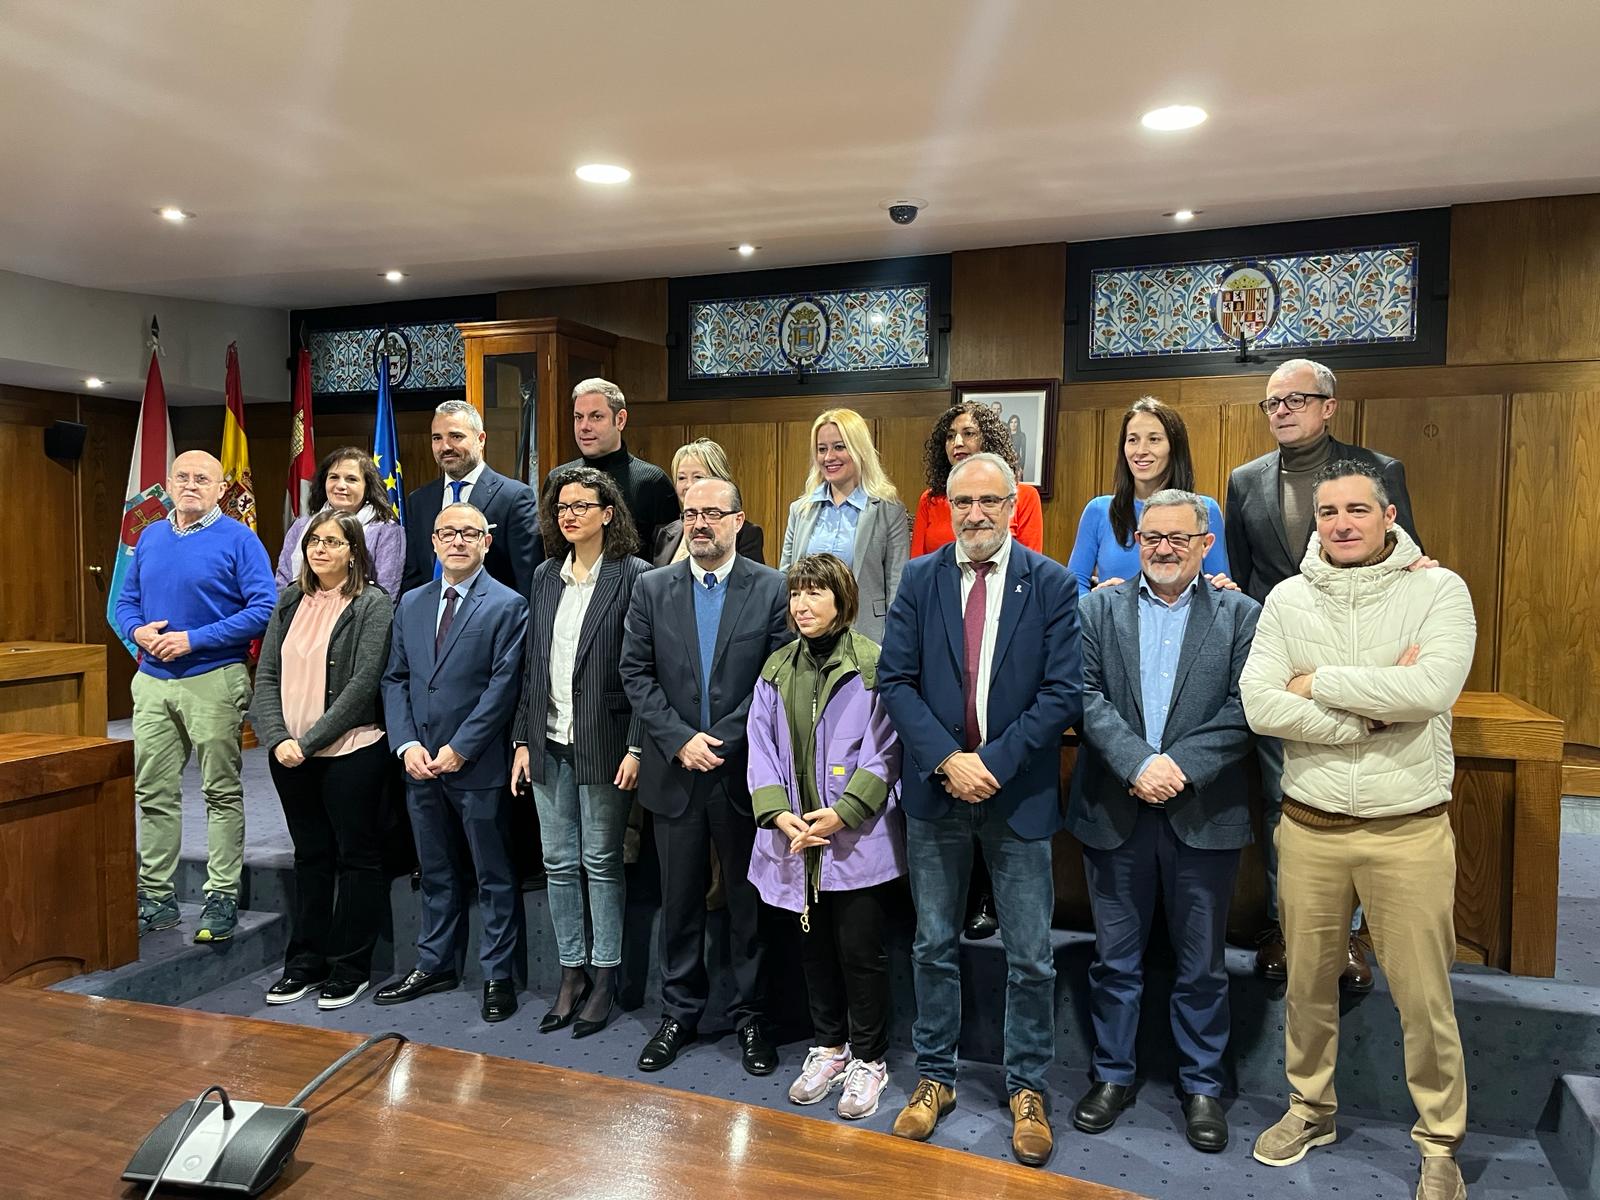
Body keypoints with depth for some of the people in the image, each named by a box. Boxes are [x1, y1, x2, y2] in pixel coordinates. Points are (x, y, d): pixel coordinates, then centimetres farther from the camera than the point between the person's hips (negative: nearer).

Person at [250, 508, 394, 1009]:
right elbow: (267, 674, 5)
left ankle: (351, 968, 18)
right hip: (289, 754, 5)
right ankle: (305, 962, 27)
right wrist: (278, 738, -8)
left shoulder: (373, 605, -8)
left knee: (357, 856, 6)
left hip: (351, 752, -5)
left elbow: (363, 684, -14)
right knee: (310, 855, 16)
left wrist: (311, 740, -16)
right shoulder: (291, 601, 9)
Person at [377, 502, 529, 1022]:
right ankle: (435, 965, 30)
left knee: (494, 876, 6)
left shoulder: (508, 606, -7)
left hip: (479, 765, -5)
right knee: (436, 872, 17)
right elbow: (395, 679, 10)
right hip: (421, 764, 5)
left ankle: (499, 975, 17)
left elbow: (502, 686, -12)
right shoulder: (411, 603, 11)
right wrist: (407, 744, -4)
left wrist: (459, 749, -15)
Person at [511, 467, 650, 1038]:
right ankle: (572, 972, 25)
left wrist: (636, 748, -15)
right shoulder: (545, 576, 10)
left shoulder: (634, 576, -8)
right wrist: (522, 739, 8)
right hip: (550, 742, 6)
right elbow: (531, 664, 12)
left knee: (601, 861, 5)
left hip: (603, 742, -5)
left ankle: (604, 976, 19)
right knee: (559, 862, 11)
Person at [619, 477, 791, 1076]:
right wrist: (680, 740, -11)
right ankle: (680, 1013, 29)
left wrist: (722, 740, -14)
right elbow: (636, 674, 0)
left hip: (744, 771, -2)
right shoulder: (652, 587, 4)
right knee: (679, 899, 13)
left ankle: (750, 1016, 26)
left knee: (749, 900, 10)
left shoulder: (771, 589, -3)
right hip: (674, 773, 2)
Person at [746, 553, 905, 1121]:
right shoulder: (777, 670, 8)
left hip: (858, 839, -5)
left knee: (860, 951, 4)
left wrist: (843, 812, -17)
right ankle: (829, 1048, 34)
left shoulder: (873, 666, -8)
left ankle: (868, 1060, 23)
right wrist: (778, 814, -9)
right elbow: (762, 748, 5)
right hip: (796, 840, 5)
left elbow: (883, 750, -11)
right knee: (814, 947, 16)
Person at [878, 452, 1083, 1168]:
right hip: (935, 787, 2)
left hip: (1019, 792, -1)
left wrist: (993, 762, -16)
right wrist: (947, 759, -15)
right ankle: (934, 1076, 31)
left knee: (1030, 958, 9)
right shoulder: (920, 579, 1)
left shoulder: (1051, 584, -4)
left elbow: (1063, 692, -9)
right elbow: (895, 680, -4)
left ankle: (1027, 1089, 28)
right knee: (934, 946, 14)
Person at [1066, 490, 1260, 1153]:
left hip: (1204, 814, -1)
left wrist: (1181, 765, -18)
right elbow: (1085, 694, -7)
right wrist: (1138, 764, -18)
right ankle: (1113, 1074, 30)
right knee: (1115, 957, 13)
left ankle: (1202, 1085, 30)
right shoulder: (1098, 608, 4)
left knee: (1202, 964, 12)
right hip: (1114, 812, 1)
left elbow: (1245, 708, -7)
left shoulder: (1240, 614, 2)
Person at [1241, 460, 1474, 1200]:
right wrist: (1373, 712, -17)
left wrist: (1318, 681, -15)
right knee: (1307, 983, 16)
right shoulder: (1288, 599, 0)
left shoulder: (1438, 589, -6)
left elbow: (1432, 688, -23)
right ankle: (1310, 1109, 38)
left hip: (1409, 829, -2)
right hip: (1309, 826, 3)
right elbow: (1259, 707, -11)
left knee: (1423, 998, 8)